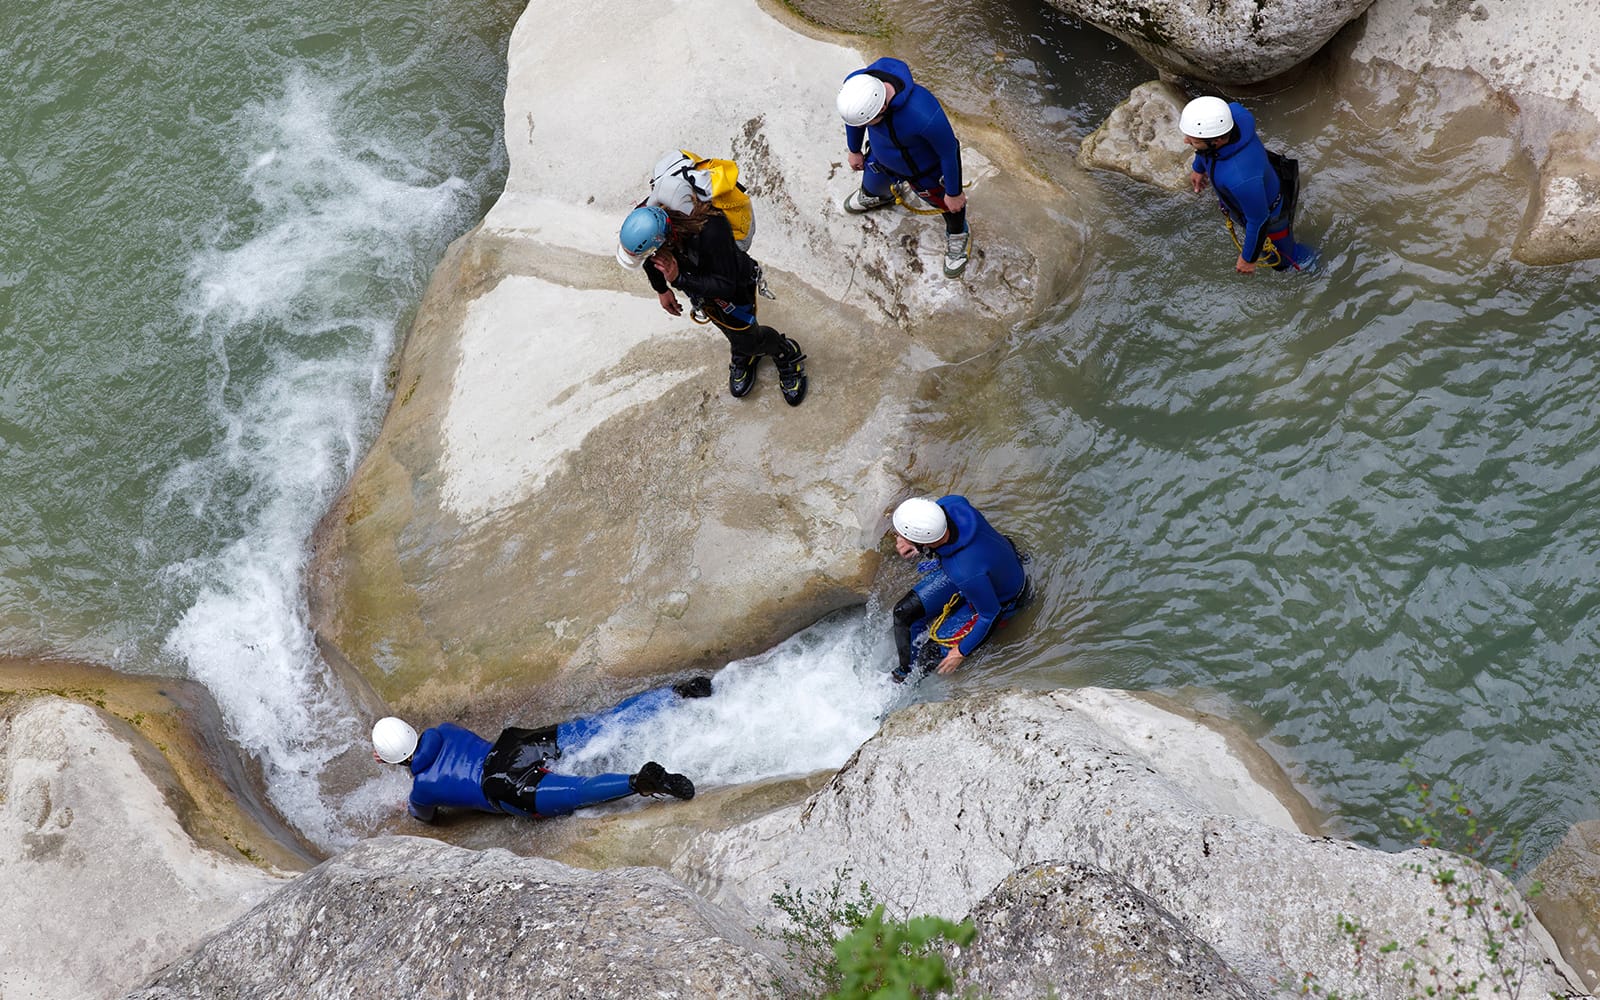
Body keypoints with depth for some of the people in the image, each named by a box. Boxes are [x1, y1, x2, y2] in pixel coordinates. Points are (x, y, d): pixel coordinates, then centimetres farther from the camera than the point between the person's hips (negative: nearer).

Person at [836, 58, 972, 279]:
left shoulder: (925, 115, -49)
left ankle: (958, 236, 59)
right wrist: (854, 150, 10)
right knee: (872, 187, 33)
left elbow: (949, 153, -28)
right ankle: (877, 197, 71)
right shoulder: (855, 84, -34)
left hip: (926, 171, -4)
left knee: (948, 203, 25)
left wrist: (954, 193, -12)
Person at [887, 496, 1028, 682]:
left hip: (999, 597, -6)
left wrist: (962, 652, -11)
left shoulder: (967, 573, -47)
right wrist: (917, 546, -16)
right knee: (903, 611, 6)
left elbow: (990, 614, -28)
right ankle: (906, 673, 28)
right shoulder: (948, 505, -32)